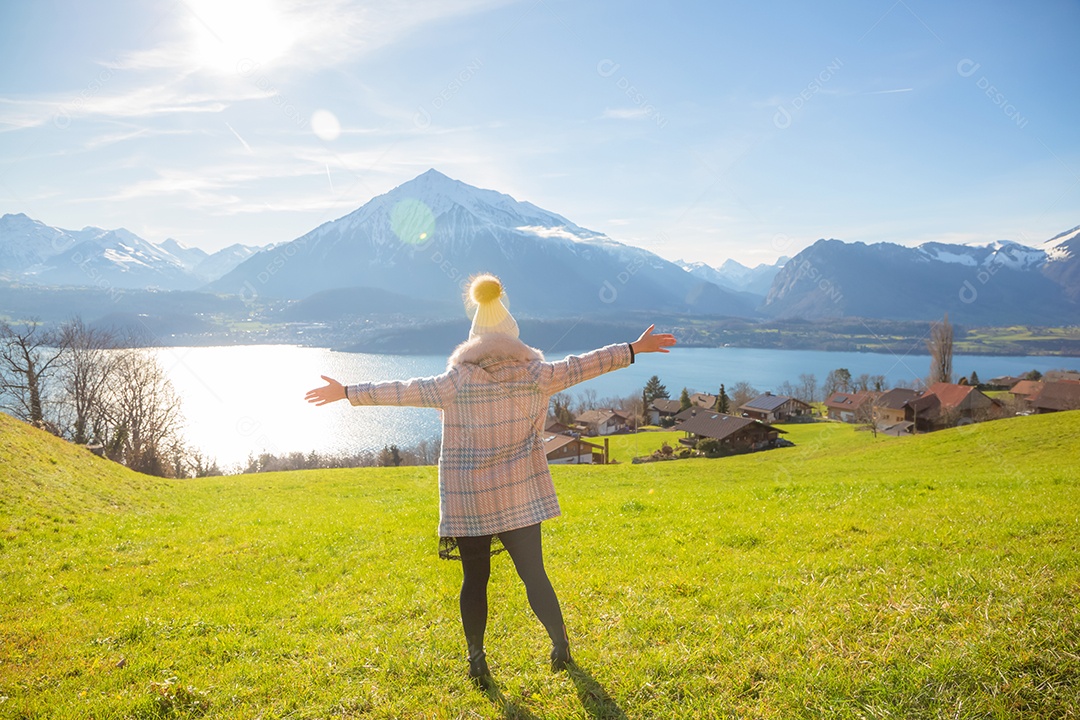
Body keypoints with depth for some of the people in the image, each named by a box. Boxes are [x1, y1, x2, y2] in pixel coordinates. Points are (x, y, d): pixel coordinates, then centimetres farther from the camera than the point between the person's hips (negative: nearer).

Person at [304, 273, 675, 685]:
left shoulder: (456, 381, -5)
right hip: (519, 496, 1)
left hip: (467, 499, 0)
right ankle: (560, 645, 20)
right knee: (533, 573, 10)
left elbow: (402, 391, -1)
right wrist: (633, 350, 12)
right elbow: (581, 366, 2)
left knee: (474, 579, 11)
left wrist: (347, 393, 9)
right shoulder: (535, 375, -3)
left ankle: (476, 660, 16)